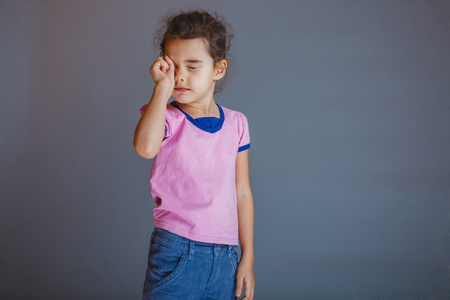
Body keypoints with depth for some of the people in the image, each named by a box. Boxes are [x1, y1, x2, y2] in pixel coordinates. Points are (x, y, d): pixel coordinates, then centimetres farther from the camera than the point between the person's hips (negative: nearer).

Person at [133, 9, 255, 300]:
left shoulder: (236, 123, 6)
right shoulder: (166, 118, -3)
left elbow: (242, 194, 11)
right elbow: (146, 147, -29)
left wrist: (248, 257, 10)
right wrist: (163, 87, -21)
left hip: (225, 256, 3)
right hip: (176, 251, -3)